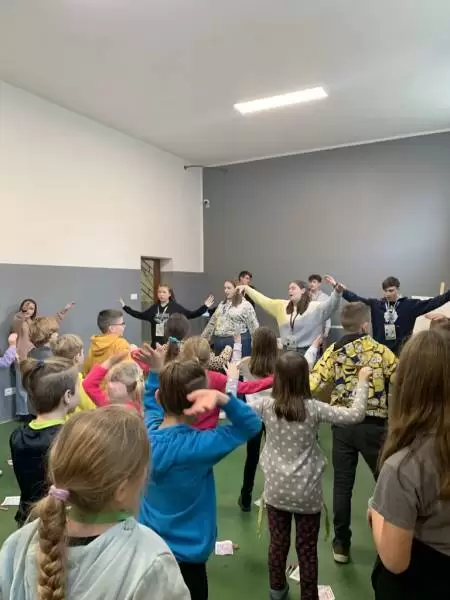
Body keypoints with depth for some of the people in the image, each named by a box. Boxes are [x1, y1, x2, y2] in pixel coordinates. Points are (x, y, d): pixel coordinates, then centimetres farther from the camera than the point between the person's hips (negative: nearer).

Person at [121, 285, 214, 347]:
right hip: (156, 344, 3)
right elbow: (140, 315, 17)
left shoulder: (176, 307, -2)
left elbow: (191, 315, -3)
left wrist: (205, 307, -11)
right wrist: (125, 307, 18)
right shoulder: (154, 308, 8)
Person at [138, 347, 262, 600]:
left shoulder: (149, 433, -11)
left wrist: (156, 371, 5)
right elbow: (252, 425, -22)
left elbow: (152, 403, 13)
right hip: (185, 555, -6)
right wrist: (221, 398, -37)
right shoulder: (197, 446, -30)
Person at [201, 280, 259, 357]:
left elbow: (254, 326, -8)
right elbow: (212, 322, 21)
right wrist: (203, 338, 20)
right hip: (219, 342, 6)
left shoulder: (245, 305, -5)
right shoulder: (222, 304, 16)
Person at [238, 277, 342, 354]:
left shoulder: (314, 307, -9)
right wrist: (246, 288, 13)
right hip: (287, 351, 5)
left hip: (307, 352, -5)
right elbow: (263, 300, 12)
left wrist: (337, 289, -40)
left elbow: (331, 305, -22)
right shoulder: (282, 305, 6)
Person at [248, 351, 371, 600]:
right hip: (307, 492, -2)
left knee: (278, 542, 20)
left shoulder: (266, 405, -13)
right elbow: (355, 414, -11)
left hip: (276, 489, 2)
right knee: (307, 548, 14)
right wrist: (362, 382, 0)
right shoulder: (314, 408, -17)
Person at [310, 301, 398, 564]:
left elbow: (312, 384, -10)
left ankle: (341, 544, 21)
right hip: (373, 425, -2)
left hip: (342, 425, 2)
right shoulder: (381, 351, -7)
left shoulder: (333, 352, -2)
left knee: (342, 485, 12)